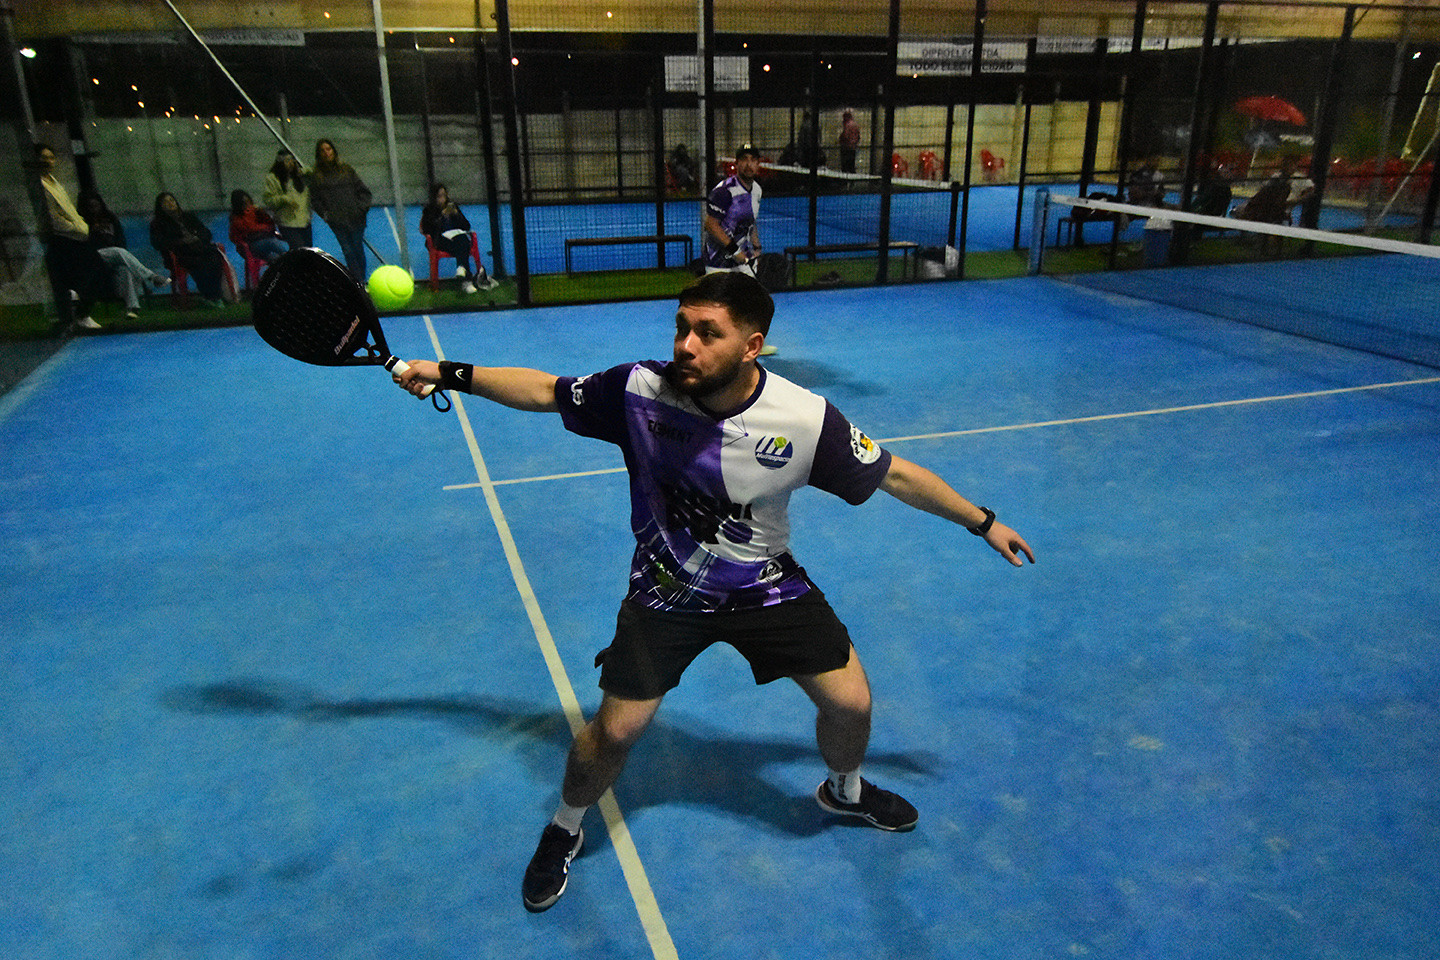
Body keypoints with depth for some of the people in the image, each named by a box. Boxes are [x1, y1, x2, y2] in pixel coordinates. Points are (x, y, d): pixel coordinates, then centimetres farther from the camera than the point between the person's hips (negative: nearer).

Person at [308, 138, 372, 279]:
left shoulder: (346, 169, 10)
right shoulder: (316, 175, 6)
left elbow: (363, 190, 13)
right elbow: (314, 199, 10)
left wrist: (362, 208, 2)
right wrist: (325, 214, 0)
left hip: (355, 218, 1)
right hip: (336, 221, -1)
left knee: (358, 249, 3)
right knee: (348, 251, -5)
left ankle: (363, 279, 14)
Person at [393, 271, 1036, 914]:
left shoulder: (806, 419, -25)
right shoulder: (638, 389, -23)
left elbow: (893, 475, -12)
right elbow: (545, 391, -7)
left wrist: (983, 523, -4)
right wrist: (447, 373, -9)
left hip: (766, 587, 1)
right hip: (666, 590, 0)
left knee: (850, 703, 3)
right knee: (615, 730, -2)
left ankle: (845, 792, 41)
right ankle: (564, 830, 32)